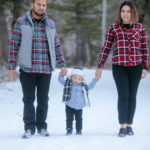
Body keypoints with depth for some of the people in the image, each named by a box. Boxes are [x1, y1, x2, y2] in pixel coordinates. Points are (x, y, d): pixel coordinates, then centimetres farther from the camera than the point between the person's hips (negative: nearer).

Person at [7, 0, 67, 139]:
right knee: (29, 99, -1)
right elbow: (14, 45, 1)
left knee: (43, 100, 6)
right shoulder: (21, 23, 1)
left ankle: (42, 127, 17)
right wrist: (11, 67, -4)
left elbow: (56, 46, 14)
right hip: (27, 69, -2)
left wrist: (62, 65, 6)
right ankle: (29, 128, 4)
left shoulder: (50, 24, 10)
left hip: (46, 70, 2)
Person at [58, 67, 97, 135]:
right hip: (69, 106, -2)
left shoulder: (83, 86, 3)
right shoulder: (68, 83, -4)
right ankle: (69, 130, 8)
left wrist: (95, 79, 6)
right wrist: (61, 75, -29)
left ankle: (79, 130, 22)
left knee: (79, 119, 9)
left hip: (79, 107, 2)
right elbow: (61, 80, -9)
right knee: (69, 119, -2)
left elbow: (90, 86, 15)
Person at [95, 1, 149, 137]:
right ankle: (122, 127, -8)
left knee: (132, 96, 5)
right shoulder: (113, 28, 4)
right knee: (123, 95, -10)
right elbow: (106, 48, 7)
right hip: (119, 66, -1)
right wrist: (100, 66, 5)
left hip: (136, 66, 1)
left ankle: (129, 125, 14)